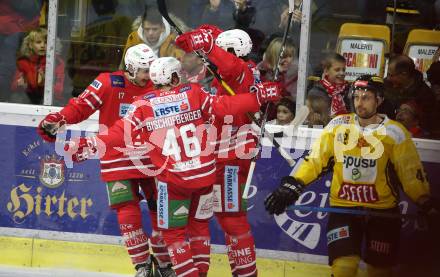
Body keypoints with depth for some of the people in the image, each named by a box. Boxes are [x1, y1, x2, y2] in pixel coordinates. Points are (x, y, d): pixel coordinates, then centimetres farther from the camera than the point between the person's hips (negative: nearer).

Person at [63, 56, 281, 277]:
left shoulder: (144, 104, -3)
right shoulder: (194, 93, -1)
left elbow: (122, 133, -8)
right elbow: (223, 106, -5)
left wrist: (91, 145, -3)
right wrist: (259, 97, 3)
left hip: (173, 179, -2)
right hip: (205, 174, 2)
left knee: (173, 231, 11)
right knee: (199, 224, 21)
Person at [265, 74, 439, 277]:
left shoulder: (394, 132, -5)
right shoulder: (338, 125, 0)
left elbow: (411, 175, -4)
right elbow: (315, 160, 3)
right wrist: (292, 186, -9)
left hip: (382, 212, 0)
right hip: (343, 207, 0)